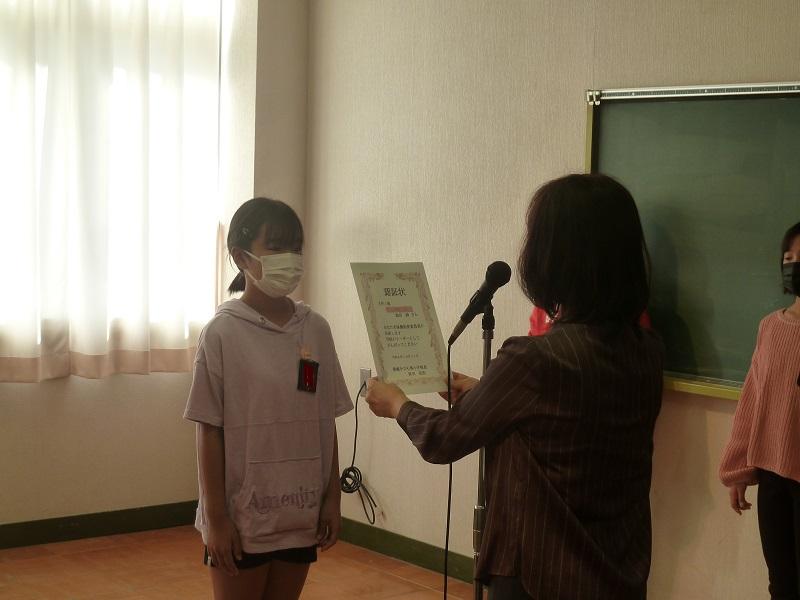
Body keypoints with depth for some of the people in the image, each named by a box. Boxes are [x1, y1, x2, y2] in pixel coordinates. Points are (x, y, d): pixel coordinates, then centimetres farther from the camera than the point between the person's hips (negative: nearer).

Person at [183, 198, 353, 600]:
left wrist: (332, 499, 6)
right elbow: (209, 431, -9)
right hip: (242, 516, -4)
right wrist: (216, 518, -10)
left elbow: (326, 424, 7)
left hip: (299, 514, 4)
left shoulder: (316, 330, 3)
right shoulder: (223, 333, -9)